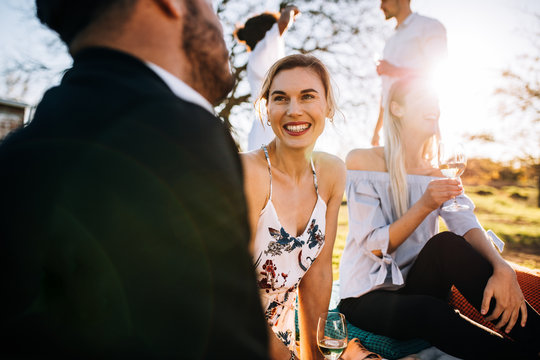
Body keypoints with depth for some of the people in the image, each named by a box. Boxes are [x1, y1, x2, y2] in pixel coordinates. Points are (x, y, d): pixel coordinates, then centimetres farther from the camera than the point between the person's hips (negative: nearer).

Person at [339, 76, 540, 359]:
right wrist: (425, 205, -27)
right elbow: (375, 246, -15)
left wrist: (501, 267, -30)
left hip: (417, 287, 4)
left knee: (446, 244, -28)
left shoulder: (439, 170, 8)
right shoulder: (362, 161, -10)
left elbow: (466, 223, -10)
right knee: (431, 311, -35)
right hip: (368, 297, -4)